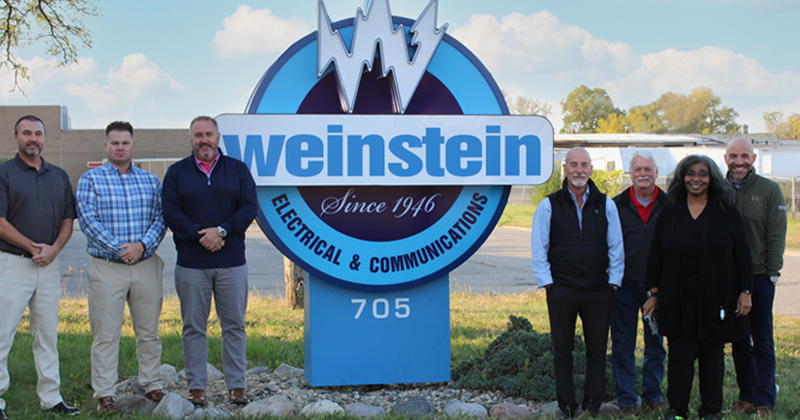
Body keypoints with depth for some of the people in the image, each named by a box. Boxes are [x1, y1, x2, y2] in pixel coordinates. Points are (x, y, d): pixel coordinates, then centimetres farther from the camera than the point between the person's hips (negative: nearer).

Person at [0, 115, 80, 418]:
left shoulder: (59, 176, 13)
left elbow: (68, 220, 12)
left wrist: (54, 248, -6)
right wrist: (33, 247, -12)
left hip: (49, 265, 5)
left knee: (48, 334, 9)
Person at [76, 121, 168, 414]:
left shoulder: (150, 180, 11)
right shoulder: (90, 180, 2)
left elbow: (161, 218, 5)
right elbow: (88, 220, -7)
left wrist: (142, 244, -13)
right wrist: (119, 248, -14)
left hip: (146, 266, 3)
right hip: (107, 268, -3)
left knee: (149, 331, 9)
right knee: (106, 333, -1)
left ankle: (151, 385, 20)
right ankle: (104, 394, 6)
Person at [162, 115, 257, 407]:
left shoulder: (238, 169, 9)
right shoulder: (176, 172, 7)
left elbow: (250, 207, 0)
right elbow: (171, 213, -1)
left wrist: (222, 230, -13)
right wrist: (199, 235, -13)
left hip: (232, 262, 0)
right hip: (191, 263, 0)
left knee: (234, 325, 4)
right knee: (194, 326, 4)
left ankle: (236, 385, 13)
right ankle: (196, 386, 12)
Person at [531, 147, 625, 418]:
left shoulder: (606, 205, 7)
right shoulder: (549, 205, 3)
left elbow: (616, 248, 10)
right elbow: (538, 250, 3)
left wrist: (613, 283, 3)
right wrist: (547, 282, -4)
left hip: (599, 291, 1)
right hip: (561, 290, -1)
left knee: (597, 349, 6)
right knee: (562, 350, 6)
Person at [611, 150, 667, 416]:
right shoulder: (617, 205, 1)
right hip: (625, 285, -1)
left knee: (656, 343, 10)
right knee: (622, 344, 2)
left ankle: (652, 396, 24)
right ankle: (626, 400, 11)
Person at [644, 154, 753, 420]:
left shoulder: (726, 213, 3)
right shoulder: (670, 213, 6)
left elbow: (742, 255, 3)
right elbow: (657, 256, 8)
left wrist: (744, 293, -2)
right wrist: (654, 293, 5)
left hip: (715, 298, -1)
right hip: (678, 299, 1)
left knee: (712, 353, 7)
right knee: (680, 353, 1)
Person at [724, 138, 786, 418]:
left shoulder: (769, 190, 0)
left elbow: (777, 235, -2)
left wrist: (773, 272, -8)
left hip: (759, 276, -3)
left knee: (763, 341, -1)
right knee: (739, 340, 9)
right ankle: (747, 397, 18)